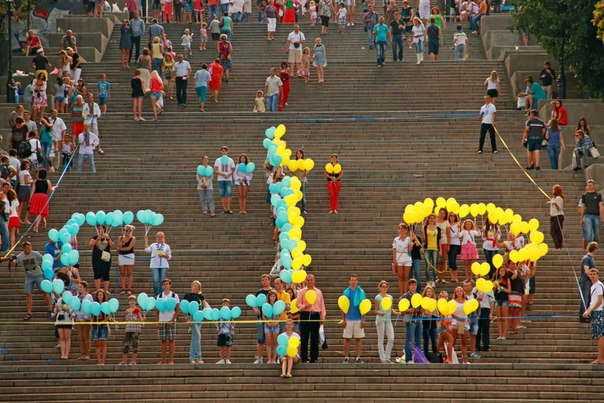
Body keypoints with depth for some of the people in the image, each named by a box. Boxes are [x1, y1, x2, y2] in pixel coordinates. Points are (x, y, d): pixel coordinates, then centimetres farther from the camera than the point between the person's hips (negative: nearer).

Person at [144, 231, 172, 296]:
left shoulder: (167, 246, 9)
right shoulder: (153, 245, 10)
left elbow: (169, 256, 10)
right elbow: (147, 249, -6)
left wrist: (164, 256, -10)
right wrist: (146, 241, -4)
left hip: (164, 265, 0)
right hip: (154, 265, 0)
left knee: (162, 281, 0)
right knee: (156, 280, -7)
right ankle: (156, 294, 1)